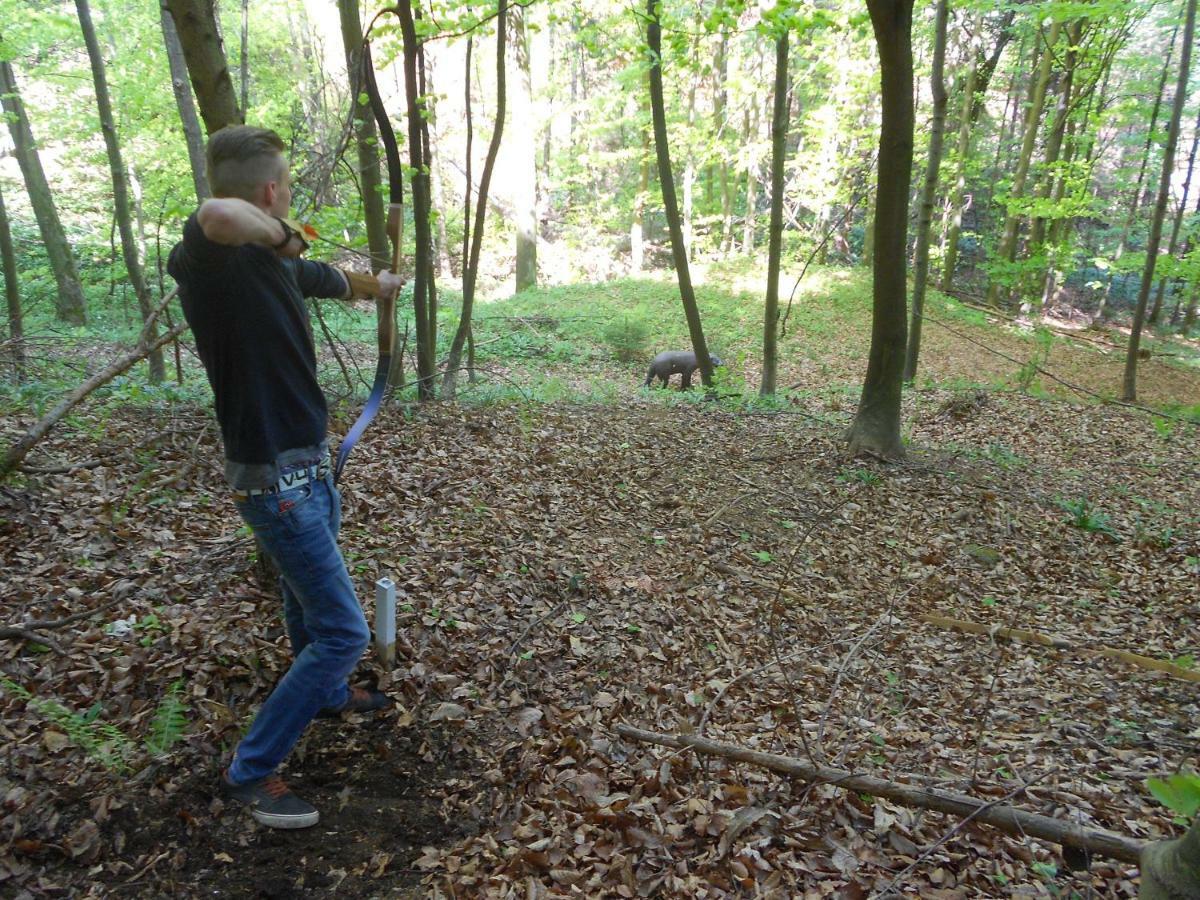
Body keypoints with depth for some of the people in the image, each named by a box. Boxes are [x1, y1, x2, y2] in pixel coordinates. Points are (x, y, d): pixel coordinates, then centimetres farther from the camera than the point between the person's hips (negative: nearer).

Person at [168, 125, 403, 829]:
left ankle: (327, 693, 55)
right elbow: (217, 214, -48)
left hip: (311, 465, 9)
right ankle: (251, 771, 13)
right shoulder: (208, 258, -23)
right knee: (342, 631, -4)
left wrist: (380, 283, 45)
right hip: (275, 482, -9)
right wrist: (283, 232, -26)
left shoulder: (274, 260, 3)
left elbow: (336, 281, 25)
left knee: (310, 601, 29)